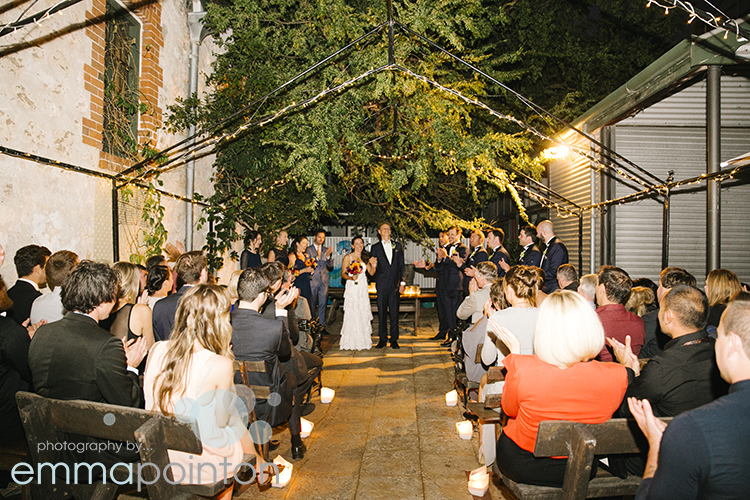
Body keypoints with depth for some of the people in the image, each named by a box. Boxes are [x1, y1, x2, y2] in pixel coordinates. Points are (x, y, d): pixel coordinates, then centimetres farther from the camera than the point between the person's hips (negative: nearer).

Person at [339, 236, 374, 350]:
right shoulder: (348, 257, 0)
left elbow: (371, 272, 9)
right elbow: (343, 274, -4)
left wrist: (373, 264, -10)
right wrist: (351, 278, -23)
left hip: (363, 289, 5)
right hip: (352, 288, -5)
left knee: (363, 313, 3)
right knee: (352, 314, -7)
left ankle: (363, 340, 12)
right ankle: (350, 342, -1)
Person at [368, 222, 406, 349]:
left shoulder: (397, 246, 11)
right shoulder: (375, 248, 6)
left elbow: (402, 266, 10)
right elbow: (372, 270, 4)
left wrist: (403, 282, 3)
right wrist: (373, 266, -20)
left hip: (395, 284, 1)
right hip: (382, 284, -1)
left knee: (394, 312, 2)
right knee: (382, 312, 4)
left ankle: (394, 340, 10)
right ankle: (382, 339, 13)